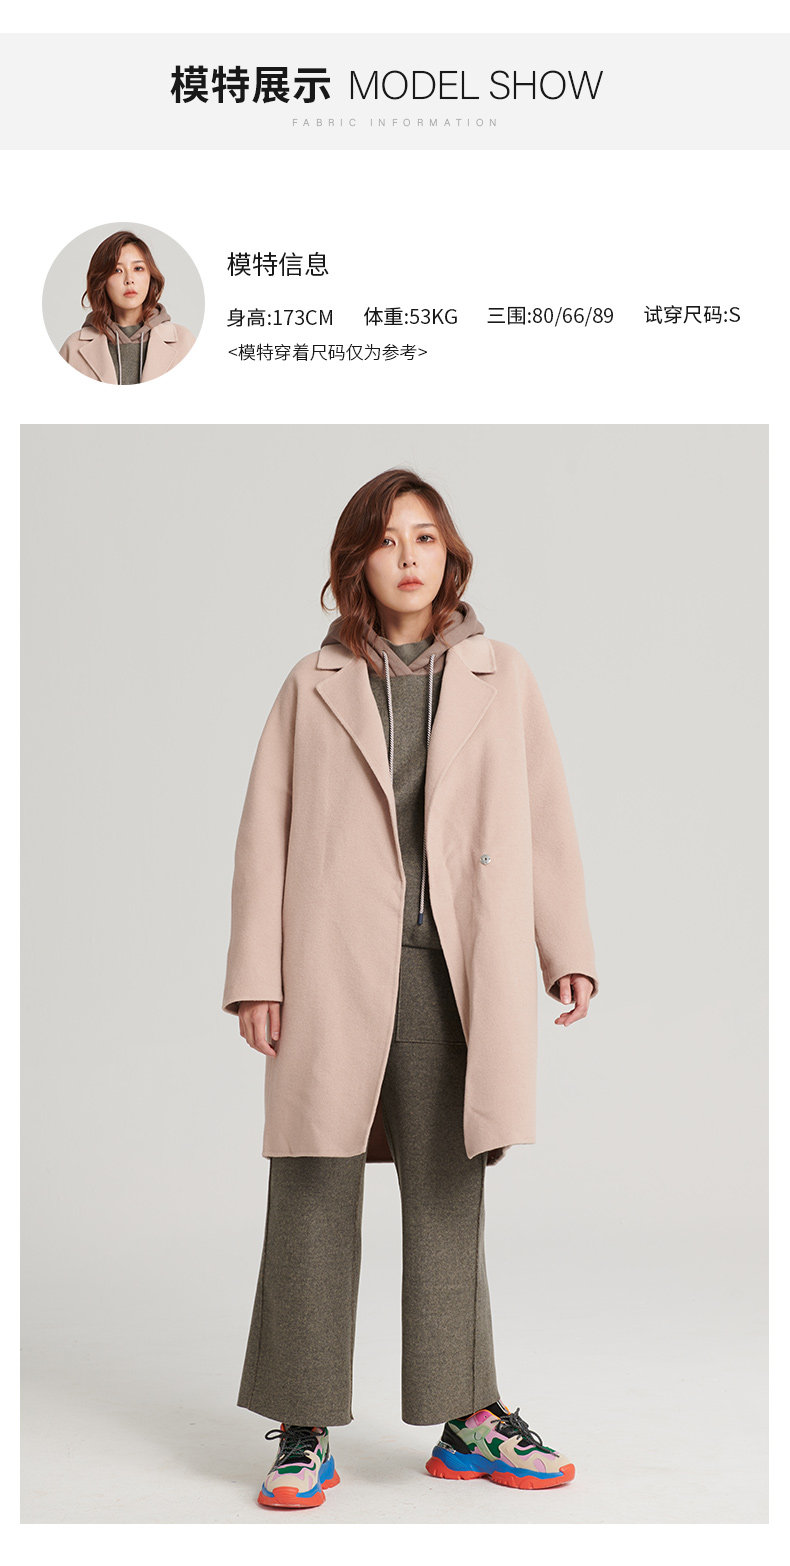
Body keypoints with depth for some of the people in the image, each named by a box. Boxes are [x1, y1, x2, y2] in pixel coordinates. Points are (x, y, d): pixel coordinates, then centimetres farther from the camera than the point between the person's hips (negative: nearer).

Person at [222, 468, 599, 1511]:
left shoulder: (501, 680, 13)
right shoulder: (314, 687, 10)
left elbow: (546, 821, 11)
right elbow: (265, 833, 6)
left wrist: (568, 948, 3)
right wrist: (257, 975, -1)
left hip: (454, 970, 1)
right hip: (336, 967, -1)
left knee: (448, 1192, 7)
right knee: (315, 1192, 1)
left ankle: (468, 1420, 18)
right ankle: (305, 1432, 10)